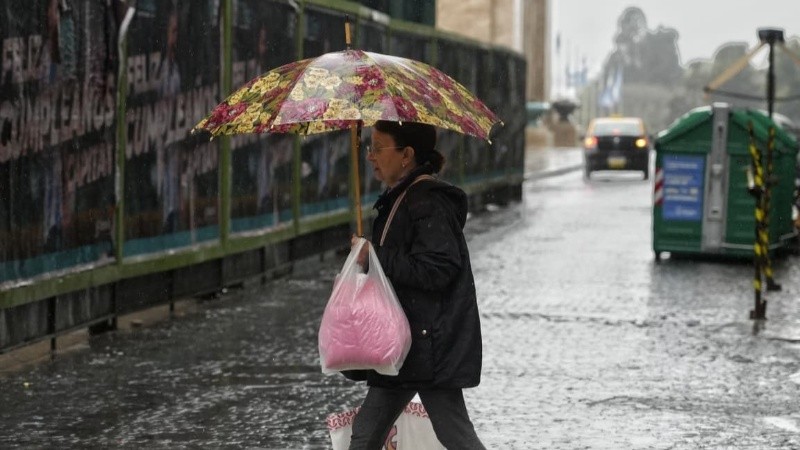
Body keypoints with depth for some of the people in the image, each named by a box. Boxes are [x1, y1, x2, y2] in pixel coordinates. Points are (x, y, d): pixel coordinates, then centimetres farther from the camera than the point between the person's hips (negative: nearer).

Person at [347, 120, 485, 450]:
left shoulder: (429, 202, -16)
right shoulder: (399, 199, 16)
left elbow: (435, 270, -25)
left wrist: (376, 257, -20)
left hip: (430, 345, -10)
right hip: (405, 344, 10)